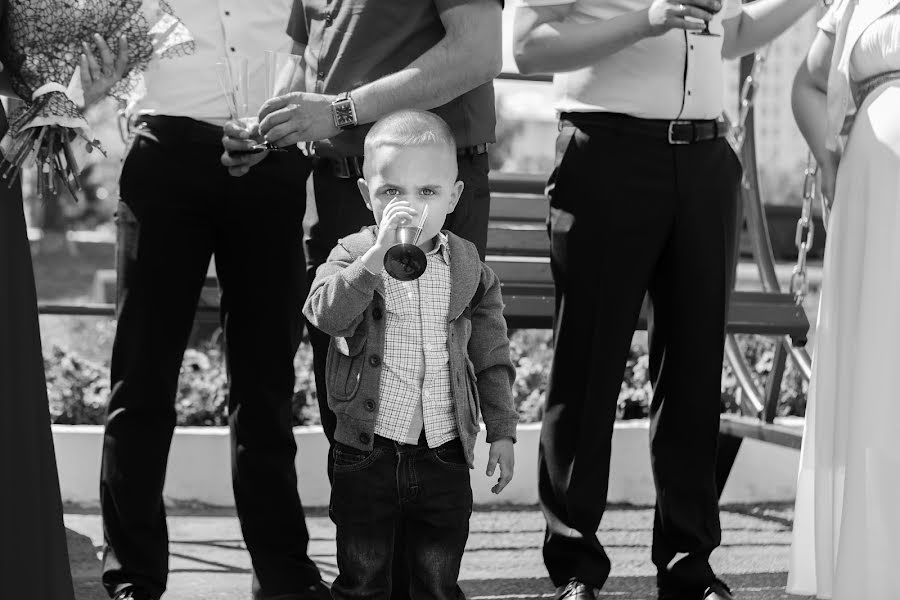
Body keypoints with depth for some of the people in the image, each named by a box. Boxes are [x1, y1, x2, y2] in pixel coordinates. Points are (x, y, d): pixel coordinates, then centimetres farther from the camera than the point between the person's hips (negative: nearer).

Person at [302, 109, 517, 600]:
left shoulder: (467, 265, 3)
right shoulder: (352, 255, -4)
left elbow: (491, 356, 10)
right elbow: (325, 314, -24)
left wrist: (502, 430, 8)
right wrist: (378, 255, -33)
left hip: (444, 451, 2)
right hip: (367, 451, -2)